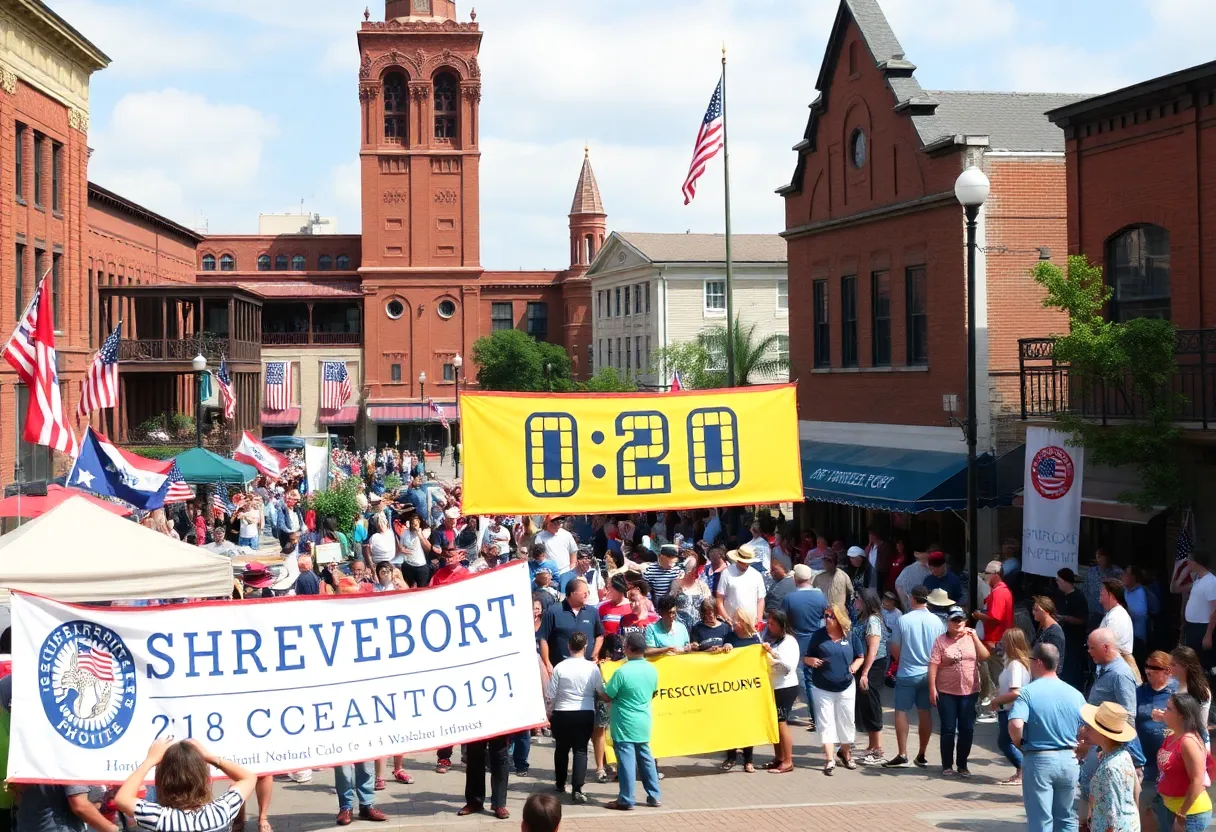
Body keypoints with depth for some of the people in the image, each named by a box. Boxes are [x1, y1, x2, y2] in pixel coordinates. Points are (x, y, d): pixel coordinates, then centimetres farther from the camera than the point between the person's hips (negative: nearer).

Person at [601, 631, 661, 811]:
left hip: (624, 725, -6)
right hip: (644, 723, 6)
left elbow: (607, 696, -12)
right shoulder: (652, 670, 0)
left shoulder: (622, 672, -20)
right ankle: (654, 796, 21)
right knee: (645, 758, 16)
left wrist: (603, 686, 8)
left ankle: (626, 800, 3)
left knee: (627, 761, -1)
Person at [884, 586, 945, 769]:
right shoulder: (937, 621, -4)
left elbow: (894, 649, -5)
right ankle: (921, 756, 18)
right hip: (929, 673, 4)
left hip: (907, 673, -4)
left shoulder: (903, 620, -12)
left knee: (901, 712, 3)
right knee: (924, 713, 11)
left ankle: (902, 755, -3)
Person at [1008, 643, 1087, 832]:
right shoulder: (1075, 694, 1)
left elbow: (1015, 726, -25)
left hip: (1038, 760, -4)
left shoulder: (1028, 692, -12)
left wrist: (1020, 745, -6)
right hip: (1068, 760, 4)